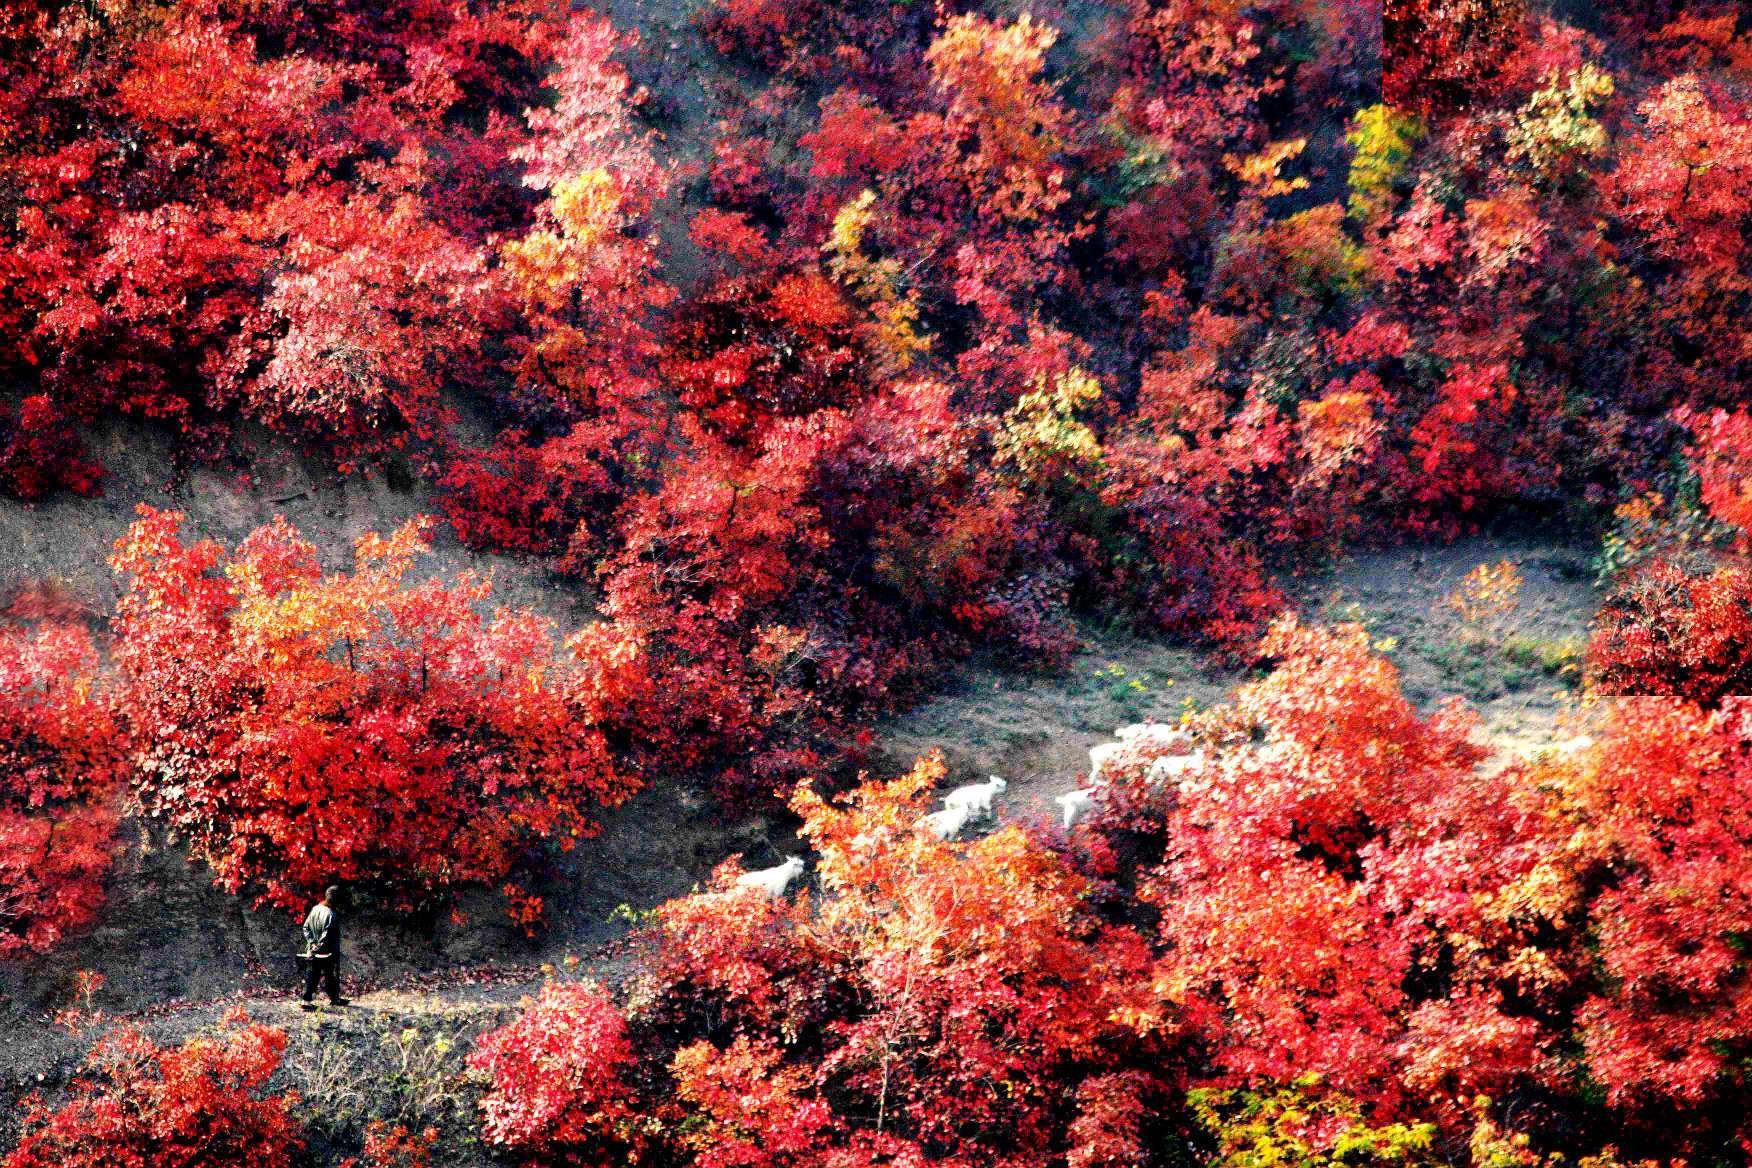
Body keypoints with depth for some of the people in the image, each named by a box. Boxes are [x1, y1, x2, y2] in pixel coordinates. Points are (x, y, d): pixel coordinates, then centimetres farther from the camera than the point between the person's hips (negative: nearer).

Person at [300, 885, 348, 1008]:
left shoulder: (315, 909, 1)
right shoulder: (332, 915, -22)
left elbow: (306, 927, 5)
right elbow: (326, 937, -24)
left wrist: (312, 943, 0)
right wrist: (317, 949, -15)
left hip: (312, 951, 6)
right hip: (327, 953, -6)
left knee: (311, 976, 9)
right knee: (329, 975, 11)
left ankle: (307, 1000, 5)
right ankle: (335, 998, 26)